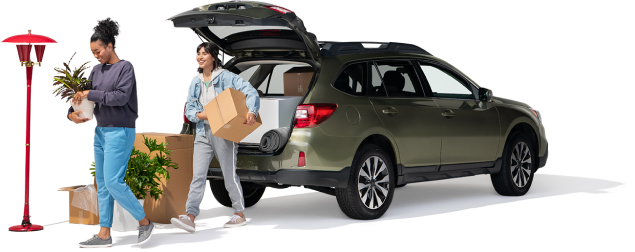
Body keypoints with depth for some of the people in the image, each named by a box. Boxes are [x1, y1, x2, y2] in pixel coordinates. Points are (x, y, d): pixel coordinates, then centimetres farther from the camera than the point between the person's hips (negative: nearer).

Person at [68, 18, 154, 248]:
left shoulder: (125, 67, -8)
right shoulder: (97, 70, 11)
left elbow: (121, 97, -20)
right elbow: (83, 95, 12)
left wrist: (91, 94, -19)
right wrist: (72, 113, -8)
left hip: (120, 132, -8)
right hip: (101, 132, 8)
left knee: (113, 182, -14)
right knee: (102, 184, 6)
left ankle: (144, 222, 2)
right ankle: (104, 234, 10)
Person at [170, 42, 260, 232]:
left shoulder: (226, 77, -6)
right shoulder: (196, 82, 11)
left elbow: (251, 92, -13)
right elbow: (189, 109, 12)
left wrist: (251, 112, -31)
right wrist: (202, 115, -10)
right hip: (203, 133, 5)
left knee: (230, 175, 3)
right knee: (198, 175, -5)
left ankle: (239, 214, 17)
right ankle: (189, 217, -12)